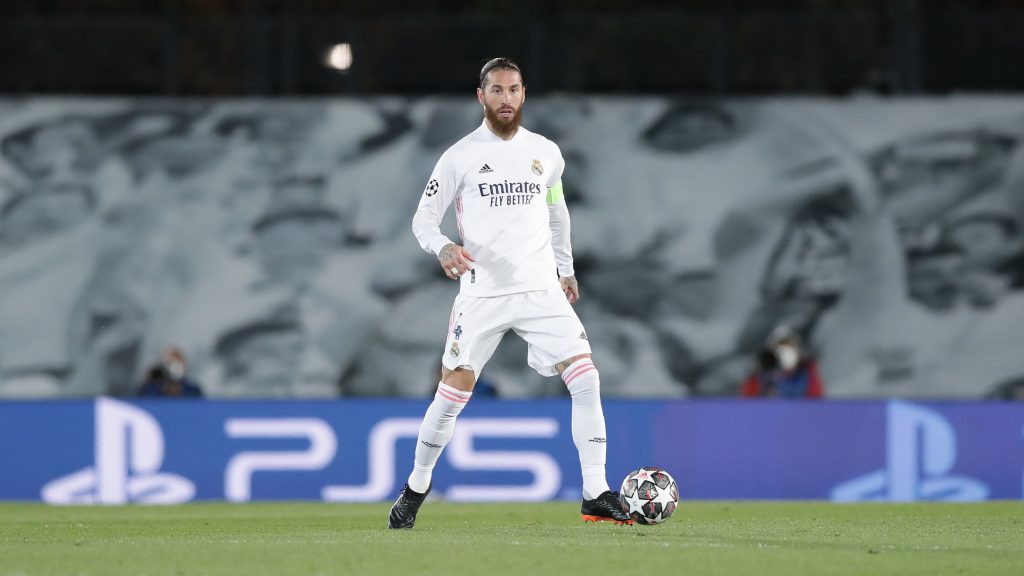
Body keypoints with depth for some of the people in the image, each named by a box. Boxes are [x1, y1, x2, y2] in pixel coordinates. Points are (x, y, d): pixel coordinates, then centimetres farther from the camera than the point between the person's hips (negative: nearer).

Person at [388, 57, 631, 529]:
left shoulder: (546, 153, 10)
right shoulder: (460, 157, -1)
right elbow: (423, 218, 0)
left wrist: (566, 269, 27)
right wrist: (444, 247, -20)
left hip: (541, 290, 3)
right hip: (481, 293, -3)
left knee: (586, 380, -12)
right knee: (452, 396, -4)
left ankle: (596, 495, -7)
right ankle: (415, 489, 18)